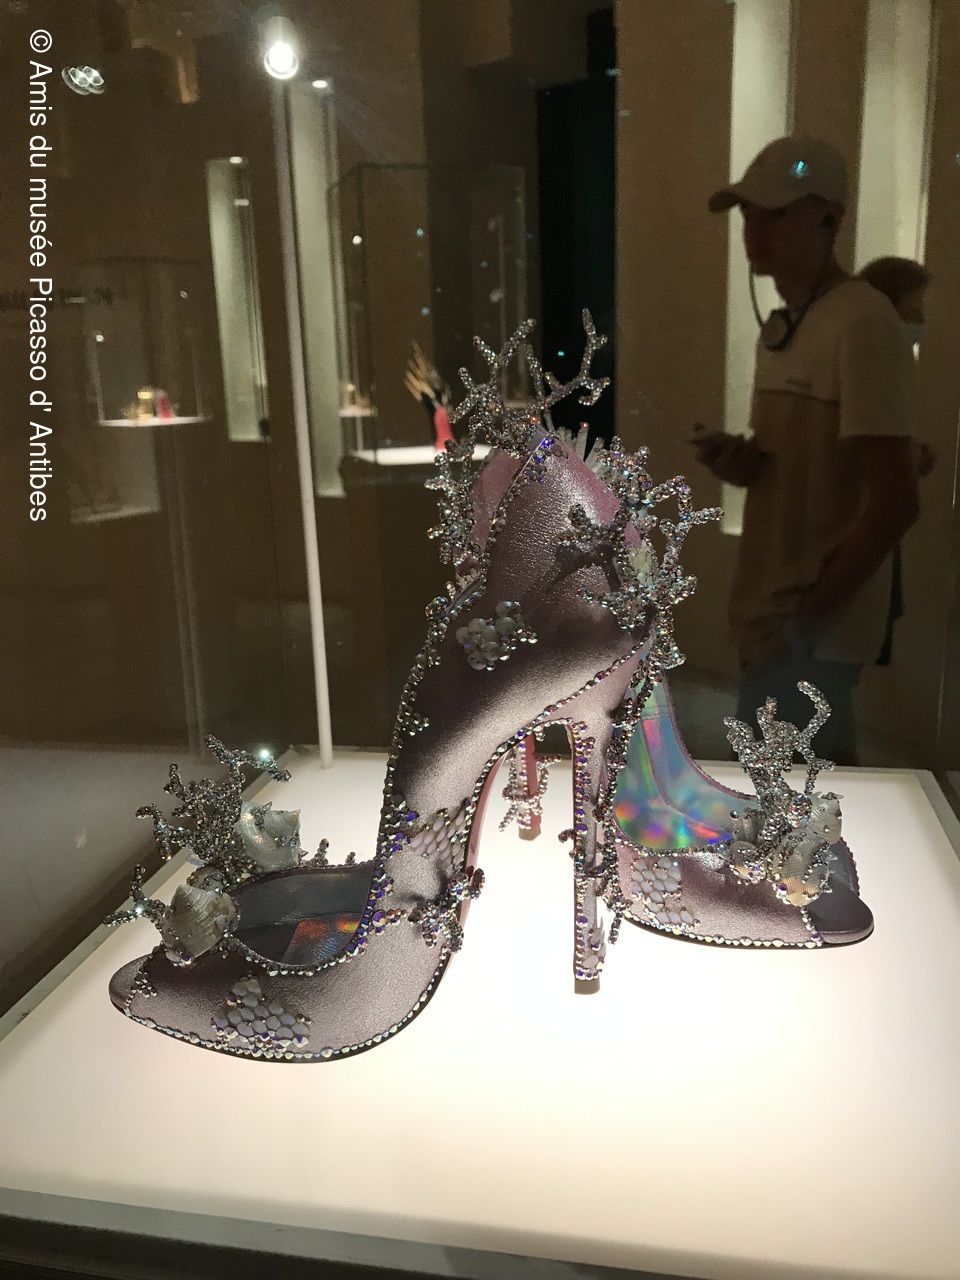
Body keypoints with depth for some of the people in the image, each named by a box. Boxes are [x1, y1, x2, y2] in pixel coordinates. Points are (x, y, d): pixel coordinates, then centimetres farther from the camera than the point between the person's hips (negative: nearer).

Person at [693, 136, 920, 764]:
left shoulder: (863, 323, -18)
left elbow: (894, 504, -22)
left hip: (819, 621, -9)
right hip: (775, 605, 9)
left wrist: (807, 613, -18)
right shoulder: (781, 326, 12)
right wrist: (741, 461, -1)